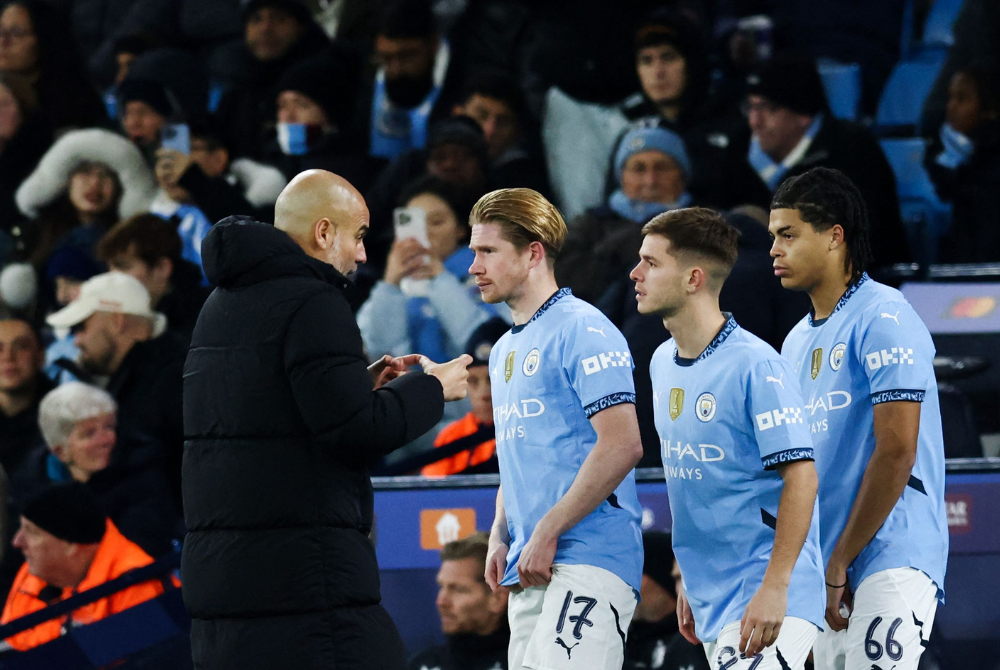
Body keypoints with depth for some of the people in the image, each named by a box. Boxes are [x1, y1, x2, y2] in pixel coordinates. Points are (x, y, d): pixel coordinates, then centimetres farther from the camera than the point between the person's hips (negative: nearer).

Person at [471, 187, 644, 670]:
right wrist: (500, 539, 12)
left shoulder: (582, 331, -7)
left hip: (587, 561, -9)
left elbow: (622, 445, -17)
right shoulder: (505, 350, 22)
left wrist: (546, 534, -16)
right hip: (528, 571, 9)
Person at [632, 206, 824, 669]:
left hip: (765, 601, -8)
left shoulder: (755, 365, -14)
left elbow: (800, 476, -17)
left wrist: (775, 587, -22)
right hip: (712, 604, 8)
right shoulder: (662, 363, 12)